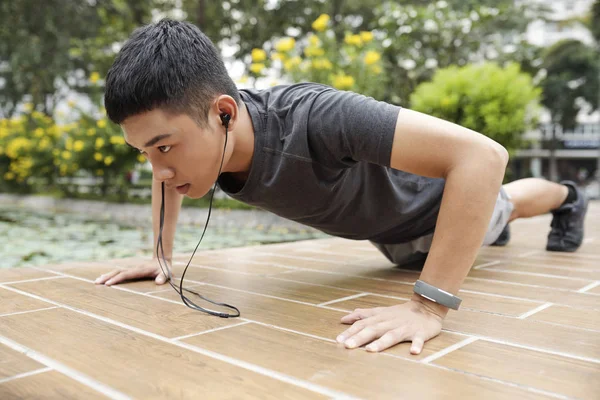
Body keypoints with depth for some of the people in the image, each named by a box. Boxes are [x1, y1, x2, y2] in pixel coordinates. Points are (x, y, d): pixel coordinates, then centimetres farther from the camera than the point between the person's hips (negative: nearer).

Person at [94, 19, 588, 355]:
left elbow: (482, 155, -52)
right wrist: (160, 255, -9)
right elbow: (169, 171, -2)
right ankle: (495, 227, 73)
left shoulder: (314, 119, -50)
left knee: (498, 208, 29)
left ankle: (567, 198, 63)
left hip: (438, 198, -5)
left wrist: (429, 306, -53)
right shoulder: (194, 131, -29)